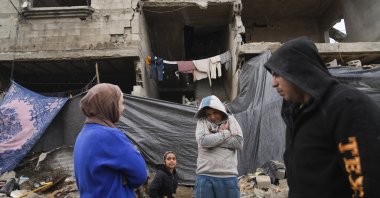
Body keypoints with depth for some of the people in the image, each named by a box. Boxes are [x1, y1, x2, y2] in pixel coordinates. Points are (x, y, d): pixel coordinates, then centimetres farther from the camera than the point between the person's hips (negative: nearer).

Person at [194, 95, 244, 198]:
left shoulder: (230, 120, 9)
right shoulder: (202, 122, 6)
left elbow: (238, 142, -4)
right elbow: (203, 140, -13)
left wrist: (213, 139, -5)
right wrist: (225, 133, -4)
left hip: (228, 176, 1)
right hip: (205, 176, -1)